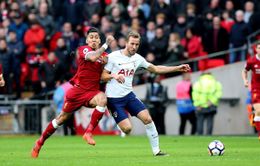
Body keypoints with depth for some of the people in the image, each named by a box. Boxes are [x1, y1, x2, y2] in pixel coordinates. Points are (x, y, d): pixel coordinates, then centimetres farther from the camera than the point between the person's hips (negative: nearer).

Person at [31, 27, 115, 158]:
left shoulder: (104, 55, 8)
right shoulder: (83, 49, -7)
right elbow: (93, 57, -29)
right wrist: (106, 45, -26)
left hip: (93, 91, 3)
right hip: (78, 89, -3)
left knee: (102, 99, -33)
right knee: (62, 118, 6)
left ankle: (88, 133, -25)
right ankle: (40, 142, 27)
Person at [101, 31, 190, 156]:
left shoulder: (137, 58, 5)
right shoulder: (113, 57, -10)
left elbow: (156, 69, 14)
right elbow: (103, 76, -7)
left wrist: (178, 68, 9)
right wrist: (114, 76, -28)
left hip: (128, 95, 5)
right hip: (113, 98, -5)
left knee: (147, 118, -9)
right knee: (127, 128, -18)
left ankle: (156, 150, -1)